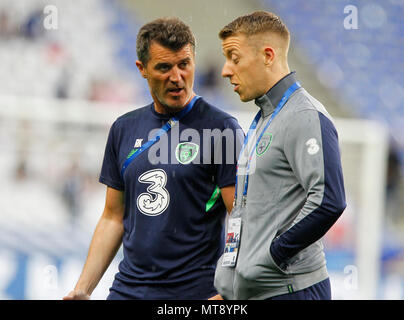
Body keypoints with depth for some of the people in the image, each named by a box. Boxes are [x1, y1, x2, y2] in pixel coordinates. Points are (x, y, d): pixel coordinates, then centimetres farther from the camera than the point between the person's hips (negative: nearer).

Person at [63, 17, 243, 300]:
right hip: (129, 287, 5)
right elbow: (114, 218, 15)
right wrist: (82, 290, 8)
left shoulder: (221, 128, -7)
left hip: (196, 289, -4)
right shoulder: (124, 129, 10)